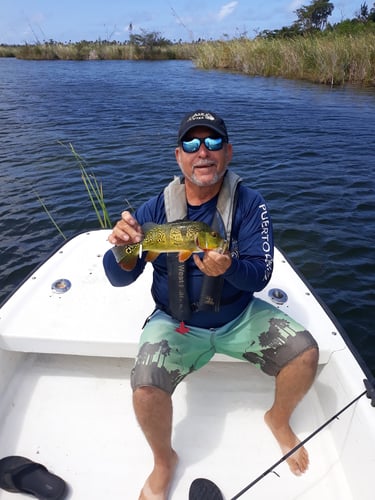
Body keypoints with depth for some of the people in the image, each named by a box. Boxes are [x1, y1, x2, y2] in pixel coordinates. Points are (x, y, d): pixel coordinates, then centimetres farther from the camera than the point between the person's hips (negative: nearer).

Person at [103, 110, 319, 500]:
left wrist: (229, 268, -36)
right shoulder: (157, 208, -10)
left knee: (305, 352, -13)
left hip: (239, 316, 2)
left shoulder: (249, 204, -9)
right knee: (145, 388, -23)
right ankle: (164, 461, 14)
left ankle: (279, 419, 23)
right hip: (176, 322, -1)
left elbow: (260, 275, -14)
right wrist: (123, 250, -33)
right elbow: (120, 279, -11)